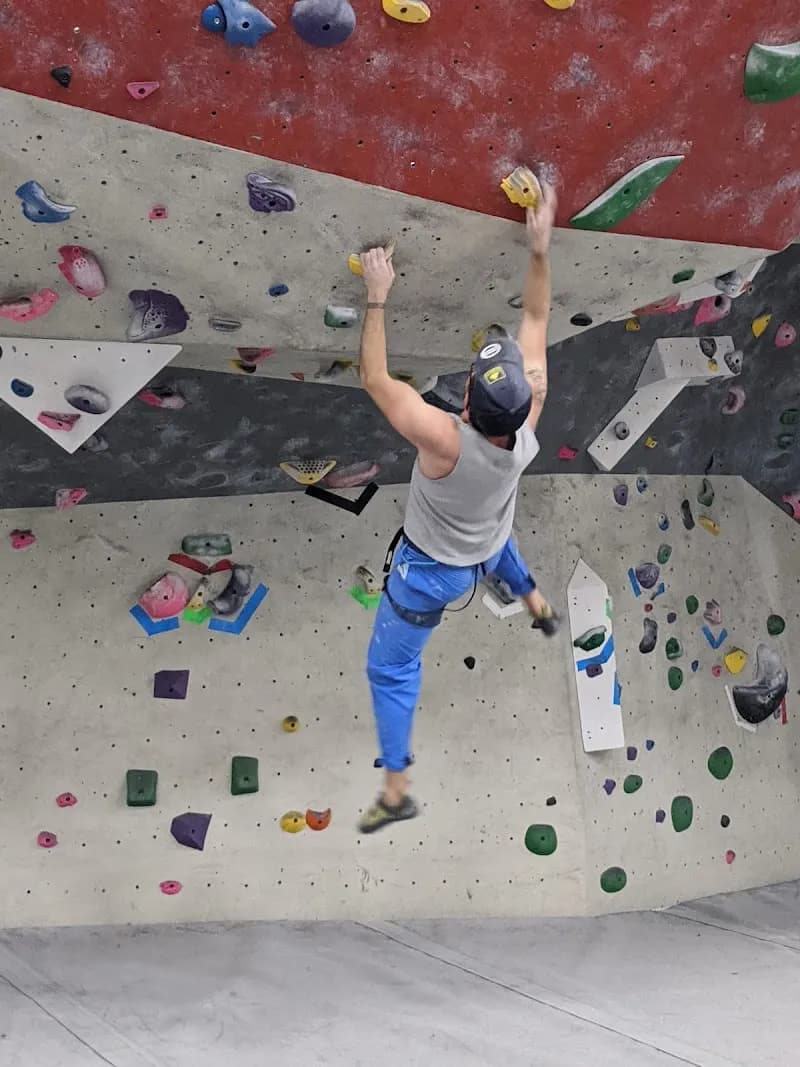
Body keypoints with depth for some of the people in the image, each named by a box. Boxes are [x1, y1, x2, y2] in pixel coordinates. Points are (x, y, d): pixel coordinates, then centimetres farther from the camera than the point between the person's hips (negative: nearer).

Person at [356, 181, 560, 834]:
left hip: (430, 570, -5)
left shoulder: (445, 439, -42)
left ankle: (397, 789, 21)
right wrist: (541, 251, -20)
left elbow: (375, 379, -33)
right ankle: (536, 603, 66)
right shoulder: (527, 418, -27)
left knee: (391, 669, 13)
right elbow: (536, 323, -16)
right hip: (486, 551, 5)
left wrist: (377, 297, -28)